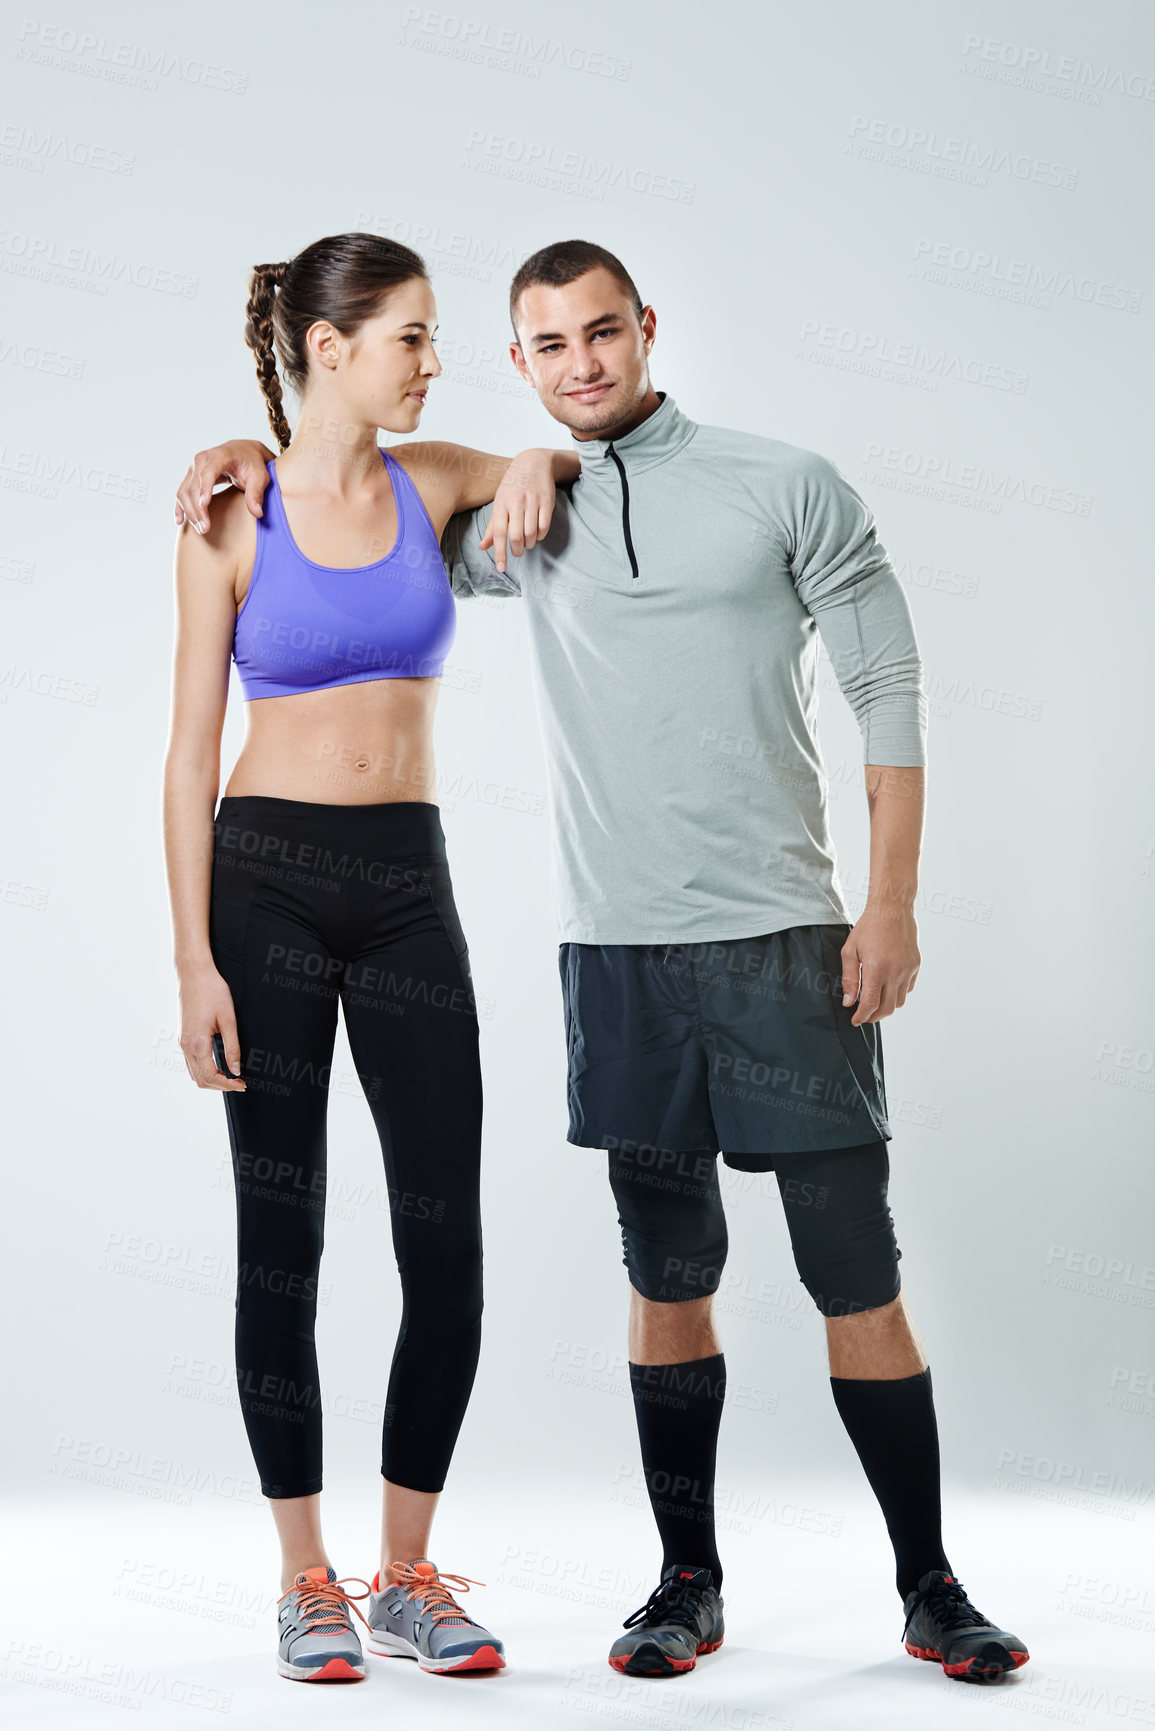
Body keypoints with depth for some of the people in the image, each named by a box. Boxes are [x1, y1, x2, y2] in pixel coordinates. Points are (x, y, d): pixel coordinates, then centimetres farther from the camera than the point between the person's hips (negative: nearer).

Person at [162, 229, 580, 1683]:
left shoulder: (433, 481, 7)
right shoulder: (232, 521, -2)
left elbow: (588, 461, 26)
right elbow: (191, 753, -3)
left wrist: (539, 460, 1)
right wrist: (196, 960, -9)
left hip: (409, 884, 3)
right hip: (268, 879, -3)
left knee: (447, 1251, 0)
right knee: (281, 1241, 3)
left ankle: (407, 1575, 16)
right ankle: (306, 1582, 16)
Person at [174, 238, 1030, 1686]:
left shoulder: (786, 485, 3)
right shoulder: (525, 520, 11)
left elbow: (890, 697, 1)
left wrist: (892, 906, -6)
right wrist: (263, 461, 7)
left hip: (784, 939, -3)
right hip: (617, 951, 3)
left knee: (856, 1277, -1)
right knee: (667, 1280, 8)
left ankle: (929, 1590, 11)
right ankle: (688, 1581, 20)